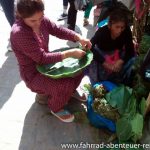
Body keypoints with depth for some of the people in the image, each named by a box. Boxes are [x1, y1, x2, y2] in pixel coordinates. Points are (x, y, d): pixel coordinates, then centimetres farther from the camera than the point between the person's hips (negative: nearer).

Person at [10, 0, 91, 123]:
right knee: (65, 85, -28)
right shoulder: (19, 33, -31)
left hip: (47, 62, 8)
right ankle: (56, 108, 4)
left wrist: (79, 38, -19)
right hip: (33, 74, -8)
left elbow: (58, 30, -2)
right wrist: (69, 53, -30)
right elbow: (42, 58, -31)